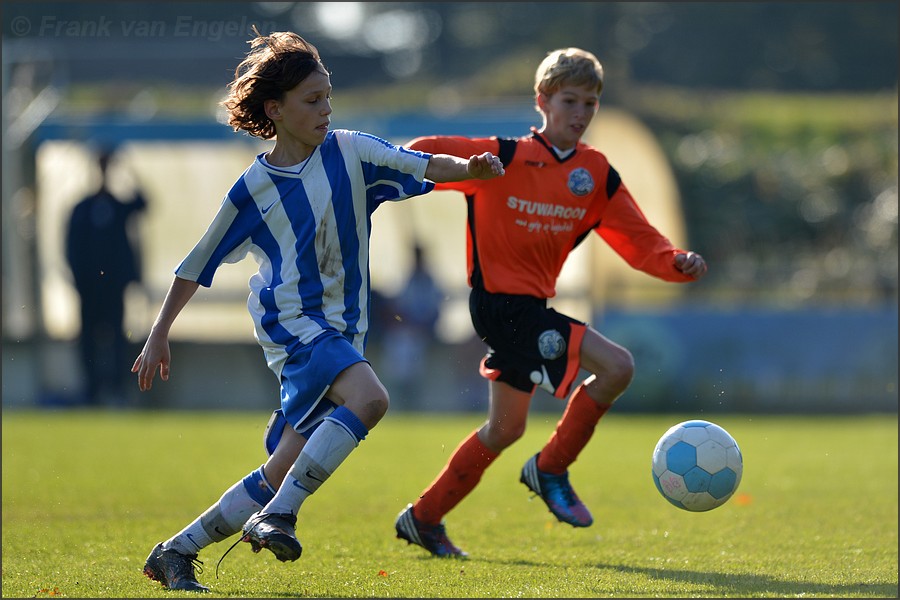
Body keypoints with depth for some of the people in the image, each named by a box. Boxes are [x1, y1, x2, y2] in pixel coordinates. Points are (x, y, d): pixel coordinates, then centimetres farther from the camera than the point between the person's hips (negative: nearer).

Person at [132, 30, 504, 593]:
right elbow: (199, 263, 9)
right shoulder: (253, 188, 0)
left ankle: (176, 552, 14)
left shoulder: (350, 152, 5)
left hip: (343, 331, 4)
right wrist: (159, 335, 13)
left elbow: (422, 166, -8)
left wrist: (469, 167, -29)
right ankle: (278, 517, -30)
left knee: (280, 477, 2)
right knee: (369, 398, -32)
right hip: (290, 321, -4)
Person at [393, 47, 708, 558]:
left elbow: (640, 242, 4)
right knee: (616, 366, -20)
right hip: (502, 301, -8)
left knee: (505, 428, 14)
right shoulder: (504, 157, -10)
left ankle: (423, 518, 26)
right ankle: (551, 468, -4)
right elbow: (422, 156, -4)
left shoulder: (597, 175, 7)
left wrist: (678, 263, -13)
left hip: (533, 304, 8)